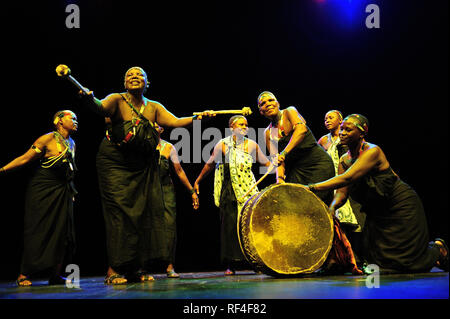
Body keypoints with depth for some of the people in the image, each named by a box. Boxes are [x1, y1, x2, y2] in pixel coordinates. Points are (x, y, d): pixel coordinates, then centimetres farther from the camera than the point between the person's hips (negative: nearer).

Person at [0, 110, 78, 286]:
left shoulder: (72, 144, 11)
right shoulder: (48, 139, -10)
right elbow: (25, 158, -11)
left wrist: (71, 192, 19)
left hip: (62, 192, 6)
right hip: (42, 190, -6)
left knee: (62, 232, 1)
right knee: (37, 231, -5)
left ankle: (56, 275, 8)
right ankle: (24, 275, 3)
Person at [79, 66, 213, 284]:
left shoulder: (154, 107, 9)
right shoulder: (117, 100, -5)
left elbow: (175, 121, 0)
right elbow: (101, 108, -26)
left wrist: (196, 118, -16)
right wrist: (89, 99, -48)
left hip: (143, 168, 5)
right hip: (115, 163, -5)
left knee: (144, 213, 2)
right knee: (119, 211, -12)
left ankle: (137, 268, 12)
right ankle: (114, 269, -7)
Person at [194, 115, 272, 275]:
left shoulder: (252, 145, 4)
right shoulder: (223, 145, -2)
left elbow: (266, 162, 11)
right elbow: (210, 164, 9)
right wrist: (197, 181, 14)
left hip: (249, 190, 2)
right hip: (229, 191, -1)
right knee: (230, 225, -4)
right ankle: (231, 265, 5)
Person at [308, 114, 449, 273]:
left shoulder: (373, 152, -25)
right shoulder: (344, 160, -1)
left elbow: (347, 178, -37)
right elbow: (342, 192, -6)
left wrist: (313, 187, -42)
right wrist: (332, 207, -28)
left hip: (402, 206, -7)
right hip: (377, 213, 7)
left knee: (408, 263, -4)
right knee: (379, 259, 10)